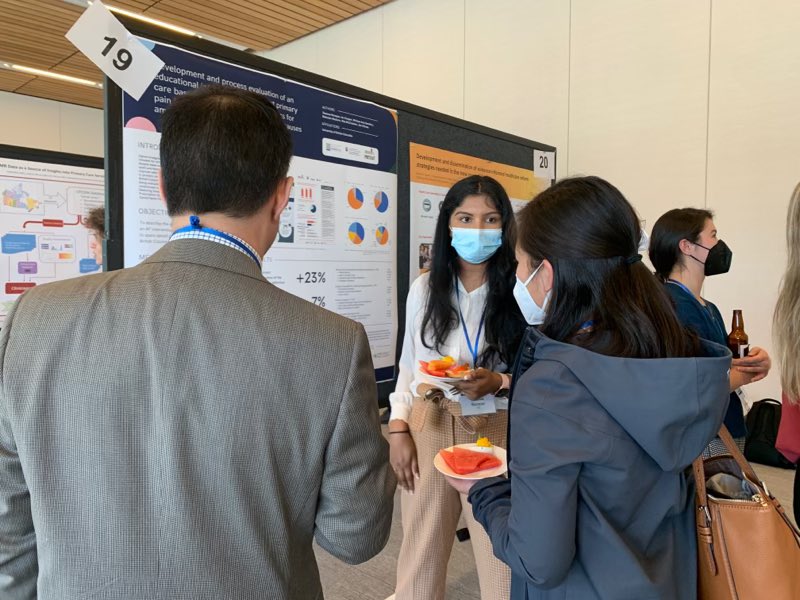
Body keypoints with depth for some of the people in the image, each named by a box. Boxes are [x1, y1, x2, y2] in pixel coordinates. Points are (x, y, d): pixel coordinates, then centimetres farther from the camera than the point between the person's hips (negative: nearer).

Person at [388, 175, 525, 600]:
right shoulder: (425, 287, 3)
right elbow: (408, 365, 8)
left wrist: (498, 384, -21)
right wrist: (398, 428, 1)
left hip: (495, 430, -2)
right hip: (429, 425, 3)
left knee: (502, 559, 5)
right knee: (420, 551, 17)